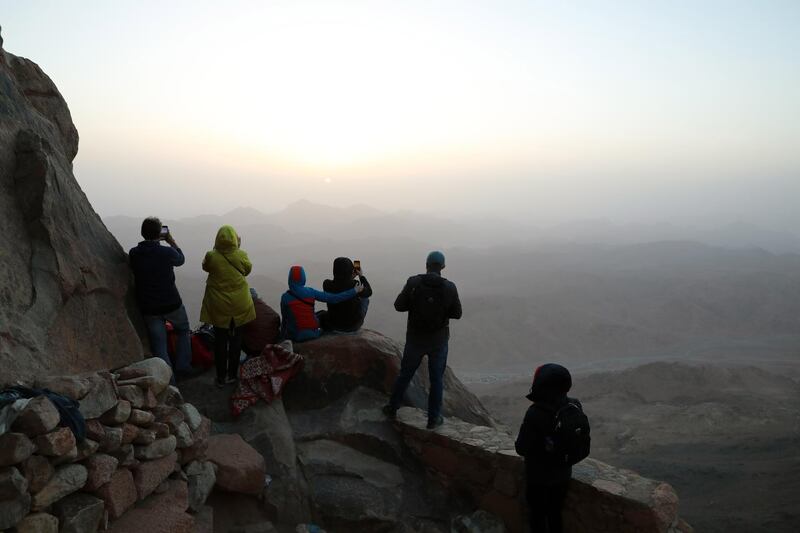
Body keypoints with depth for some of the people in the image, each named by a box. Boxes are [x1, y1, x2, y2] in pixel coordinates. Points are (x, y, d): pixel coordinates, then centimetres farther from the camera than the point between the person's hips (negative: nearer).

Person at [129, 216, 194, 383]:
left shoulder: (133, 254, -8)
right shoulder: (167, 253, -17)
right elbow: (181, 259, 5)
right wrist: (172, 242, 17)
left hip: (148, 308, 2)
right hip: (171, 304, -2)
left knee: (159, 345, 9)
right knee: (183, 330, 26)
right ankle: (182, 366, 23)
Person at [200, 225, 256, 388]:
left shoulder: (212, 257, -15)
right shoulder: (241, 255, -13)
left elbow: (206, 266, 7)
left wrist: (215, 249, 6)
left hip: (218, 307, -1)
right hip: (239, 307, 1)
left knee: (220, 340, 11)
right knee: (236, 340, 15)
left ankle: (221, 377, 18)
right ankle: (232, 374, 26)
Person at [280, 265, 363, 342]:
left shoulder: (285, 297, -11)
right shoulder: (310, 292, -6)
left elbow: (285, 319, -1)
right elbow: (334, 298, -10)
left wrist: (282, 335, 17)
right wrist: (354, 291, -2)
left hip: (296, 335, -1)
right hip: (312, 333, 1)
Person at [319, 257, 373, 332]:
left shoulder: (327, 284, -19)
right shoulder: (355, 285, -23)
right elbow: (369, 293, 0)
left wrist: (351, 278, 12)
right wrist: (361, 276, 10)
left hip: (333, 326, 1)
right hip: (354, 326, -1)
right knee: (365, 299, 27)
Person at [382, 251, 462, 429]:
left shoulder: (413, 283, -15)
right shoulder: (449, 288, -13)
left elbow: (399, 305, -8)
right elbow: (457, 314, -3)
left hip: (415, 339, 1)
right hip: (439, 341, 0)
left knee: (405, 374, 19)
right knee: (437, 379, 14)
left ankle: (392, 408, 32)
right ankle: (433, 418, 22)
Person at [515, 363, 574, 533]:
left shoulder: (535, 413, -29)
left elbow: (522, 448, -21)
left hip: (539, 476, -5)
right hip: (562, 474, 5)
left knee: (538, 515, 15)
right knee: (555, 513, 22)